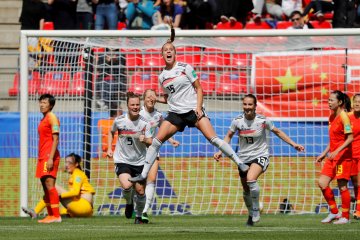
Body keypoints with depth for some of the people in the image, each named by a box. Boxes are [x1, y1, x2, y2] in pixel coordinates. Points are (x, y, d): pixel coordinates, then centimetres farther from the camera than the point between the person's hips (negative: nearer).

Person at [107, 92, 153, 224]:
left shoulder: (145, 123, -7)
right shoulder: (119, 120, -6)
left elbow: (150, 143, -5)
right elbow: (111, 132, 16)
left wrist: (145, 140, -27)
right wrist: (109, 148, 8)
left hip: (139, 162, 1)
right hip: (122, 160, -1)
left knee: (140, 191, 3)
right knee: (127, 186, -24)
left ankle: (139, 216, 27)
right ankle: (129, 203, 10)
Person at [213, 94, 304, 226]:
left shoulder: (263, 121, -12)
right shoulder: (237, 121, -6)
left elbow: (277, 132, 4)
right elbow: (229, 136, 11)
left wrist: (293, 144, 4)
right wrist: (220, 151, 1)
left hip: (260, 156, -4)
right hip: (244, 158, 4)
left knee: (251, 179, -30)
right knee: (246, 189, 10)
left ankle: (256, 210, -14)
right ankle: (251, 215, 34)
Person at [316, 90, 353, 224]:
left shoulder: (343, 116, -12)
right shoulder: (332, 117, 14)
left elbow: (350, 138, -17)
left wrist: (337, 151, -24)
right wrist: (324, 154, 21)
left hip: (343, 156, -8)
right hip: (332, 156, 8)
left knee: (342, 186, -4)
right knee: (322, 183, 1)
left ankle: (345, 217, 6)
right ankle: (334, 212, 12)